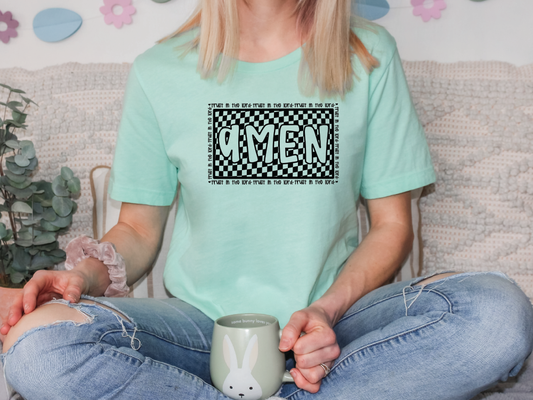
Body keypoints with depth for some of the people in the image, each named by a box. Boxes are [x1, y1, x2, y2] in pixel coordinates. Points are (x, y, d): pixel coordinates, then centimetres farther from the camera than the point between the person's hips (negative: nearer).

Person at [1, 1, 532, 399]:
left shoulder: (368, 58, 1)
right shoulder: (159, 72, 2)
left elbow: (391, 224, 4)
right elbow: (140, 228, 8)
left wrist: (328, 310, -14)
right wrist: (88, 274, -14)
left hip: (328, 326, 1)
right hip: (200, 328, 1)